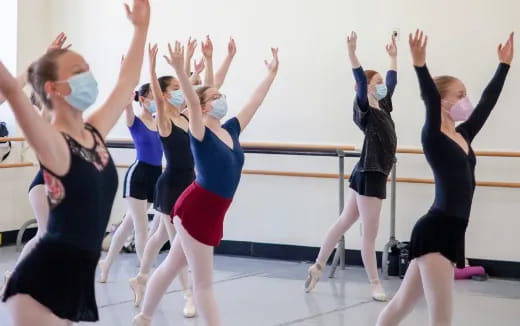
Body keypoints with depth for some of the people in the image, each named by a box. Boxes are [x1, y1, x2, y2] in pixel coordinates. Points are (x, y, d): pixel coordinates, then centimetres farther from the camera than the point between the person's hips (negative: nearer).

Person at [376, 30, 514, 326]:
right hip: (435, 231, -7)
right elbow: (430, 100, -25)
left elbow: (488, 100, 21)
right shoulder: (434, 138, -8)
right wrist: (420, 65, -38)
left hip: (451, 232, 7)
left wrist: (505, 64, 27)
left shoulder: (464, 135, 13)